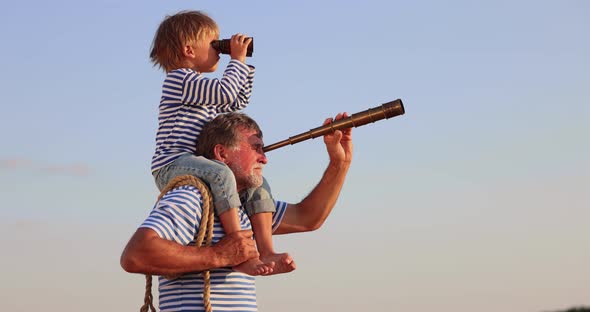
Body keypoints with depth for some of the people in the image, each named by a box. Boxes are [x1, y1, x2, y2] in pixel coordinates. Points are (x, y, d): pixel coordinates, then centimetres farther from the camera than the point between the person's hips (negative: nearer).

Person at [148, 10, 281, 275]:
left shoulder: (196, 85, 24)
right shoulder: (181, 79, -8)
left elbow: (237, 102, 36)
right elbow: (226, 92, -20)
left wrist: (243, 64, 27)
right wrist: (237, 60, -8)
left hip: (191, 165, 10)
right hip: (172, 166, -10)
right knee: (221, 174, -37)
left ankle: (265, 251, -11)